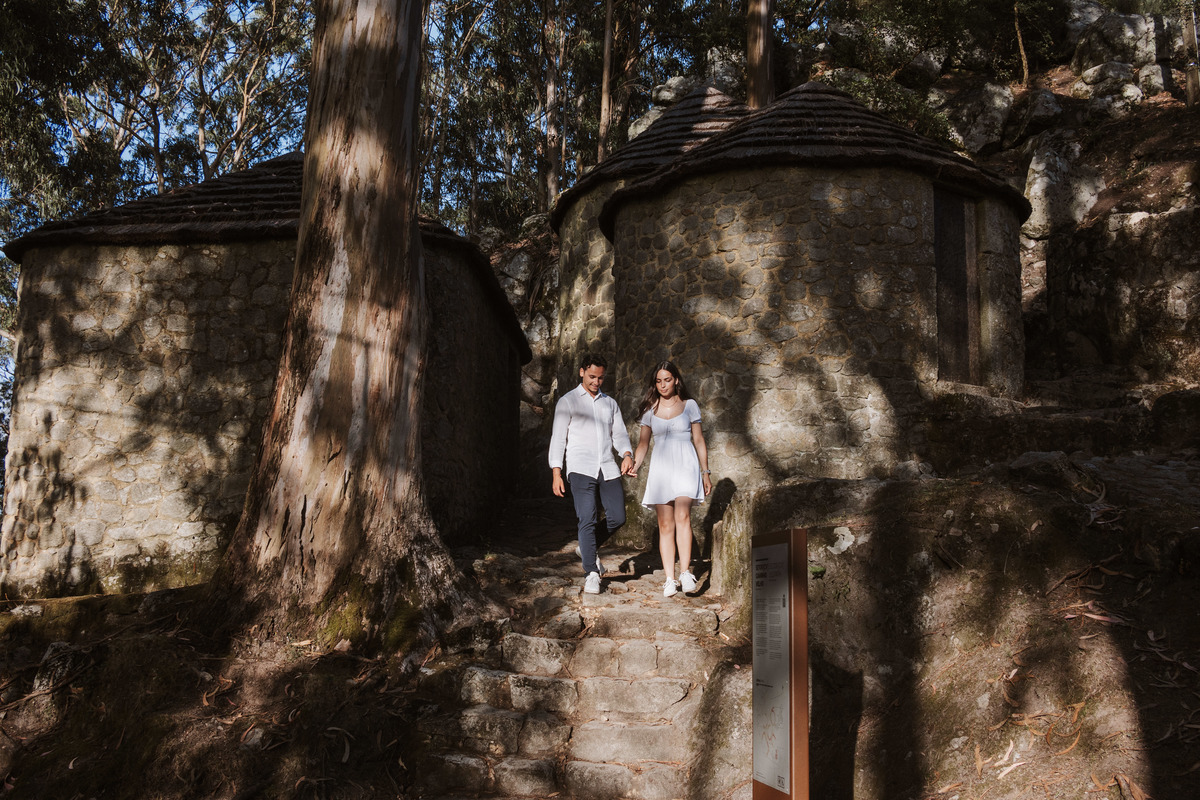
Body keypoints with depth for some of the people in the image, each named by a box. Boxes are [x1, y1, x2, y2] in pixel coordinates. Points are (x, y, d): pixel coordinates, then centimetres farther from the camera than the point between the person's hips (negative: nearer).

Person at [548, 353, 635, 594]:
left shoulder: (610, 403, 20)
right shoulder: (568, 401, 6)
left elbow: (619, 433, 17)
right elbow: (558, 437, 2)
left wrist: (627, 454, -6)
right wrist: (556, 473, -5)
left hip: (608, 468, 5)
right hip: (580, 469, -4)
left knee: (617, 517, -1)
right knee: (587, 520, -10)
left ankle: (587, 548, 24)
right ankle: (591, 573, -4)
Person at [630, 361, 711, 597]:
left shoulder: (689, 405, 7)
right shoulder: (649, 410, 11)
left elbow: (699, 440, 10)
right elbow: (643, 442, 10)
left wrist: (705, 473, 8)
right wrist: (635, 465, -8)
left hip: (685, 465, -2)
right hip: (660, 469, 2)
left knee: (682, 516, -21)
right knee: (665, 525, -2)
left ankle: (685, 571, -21)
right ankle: (670, 579, -1)